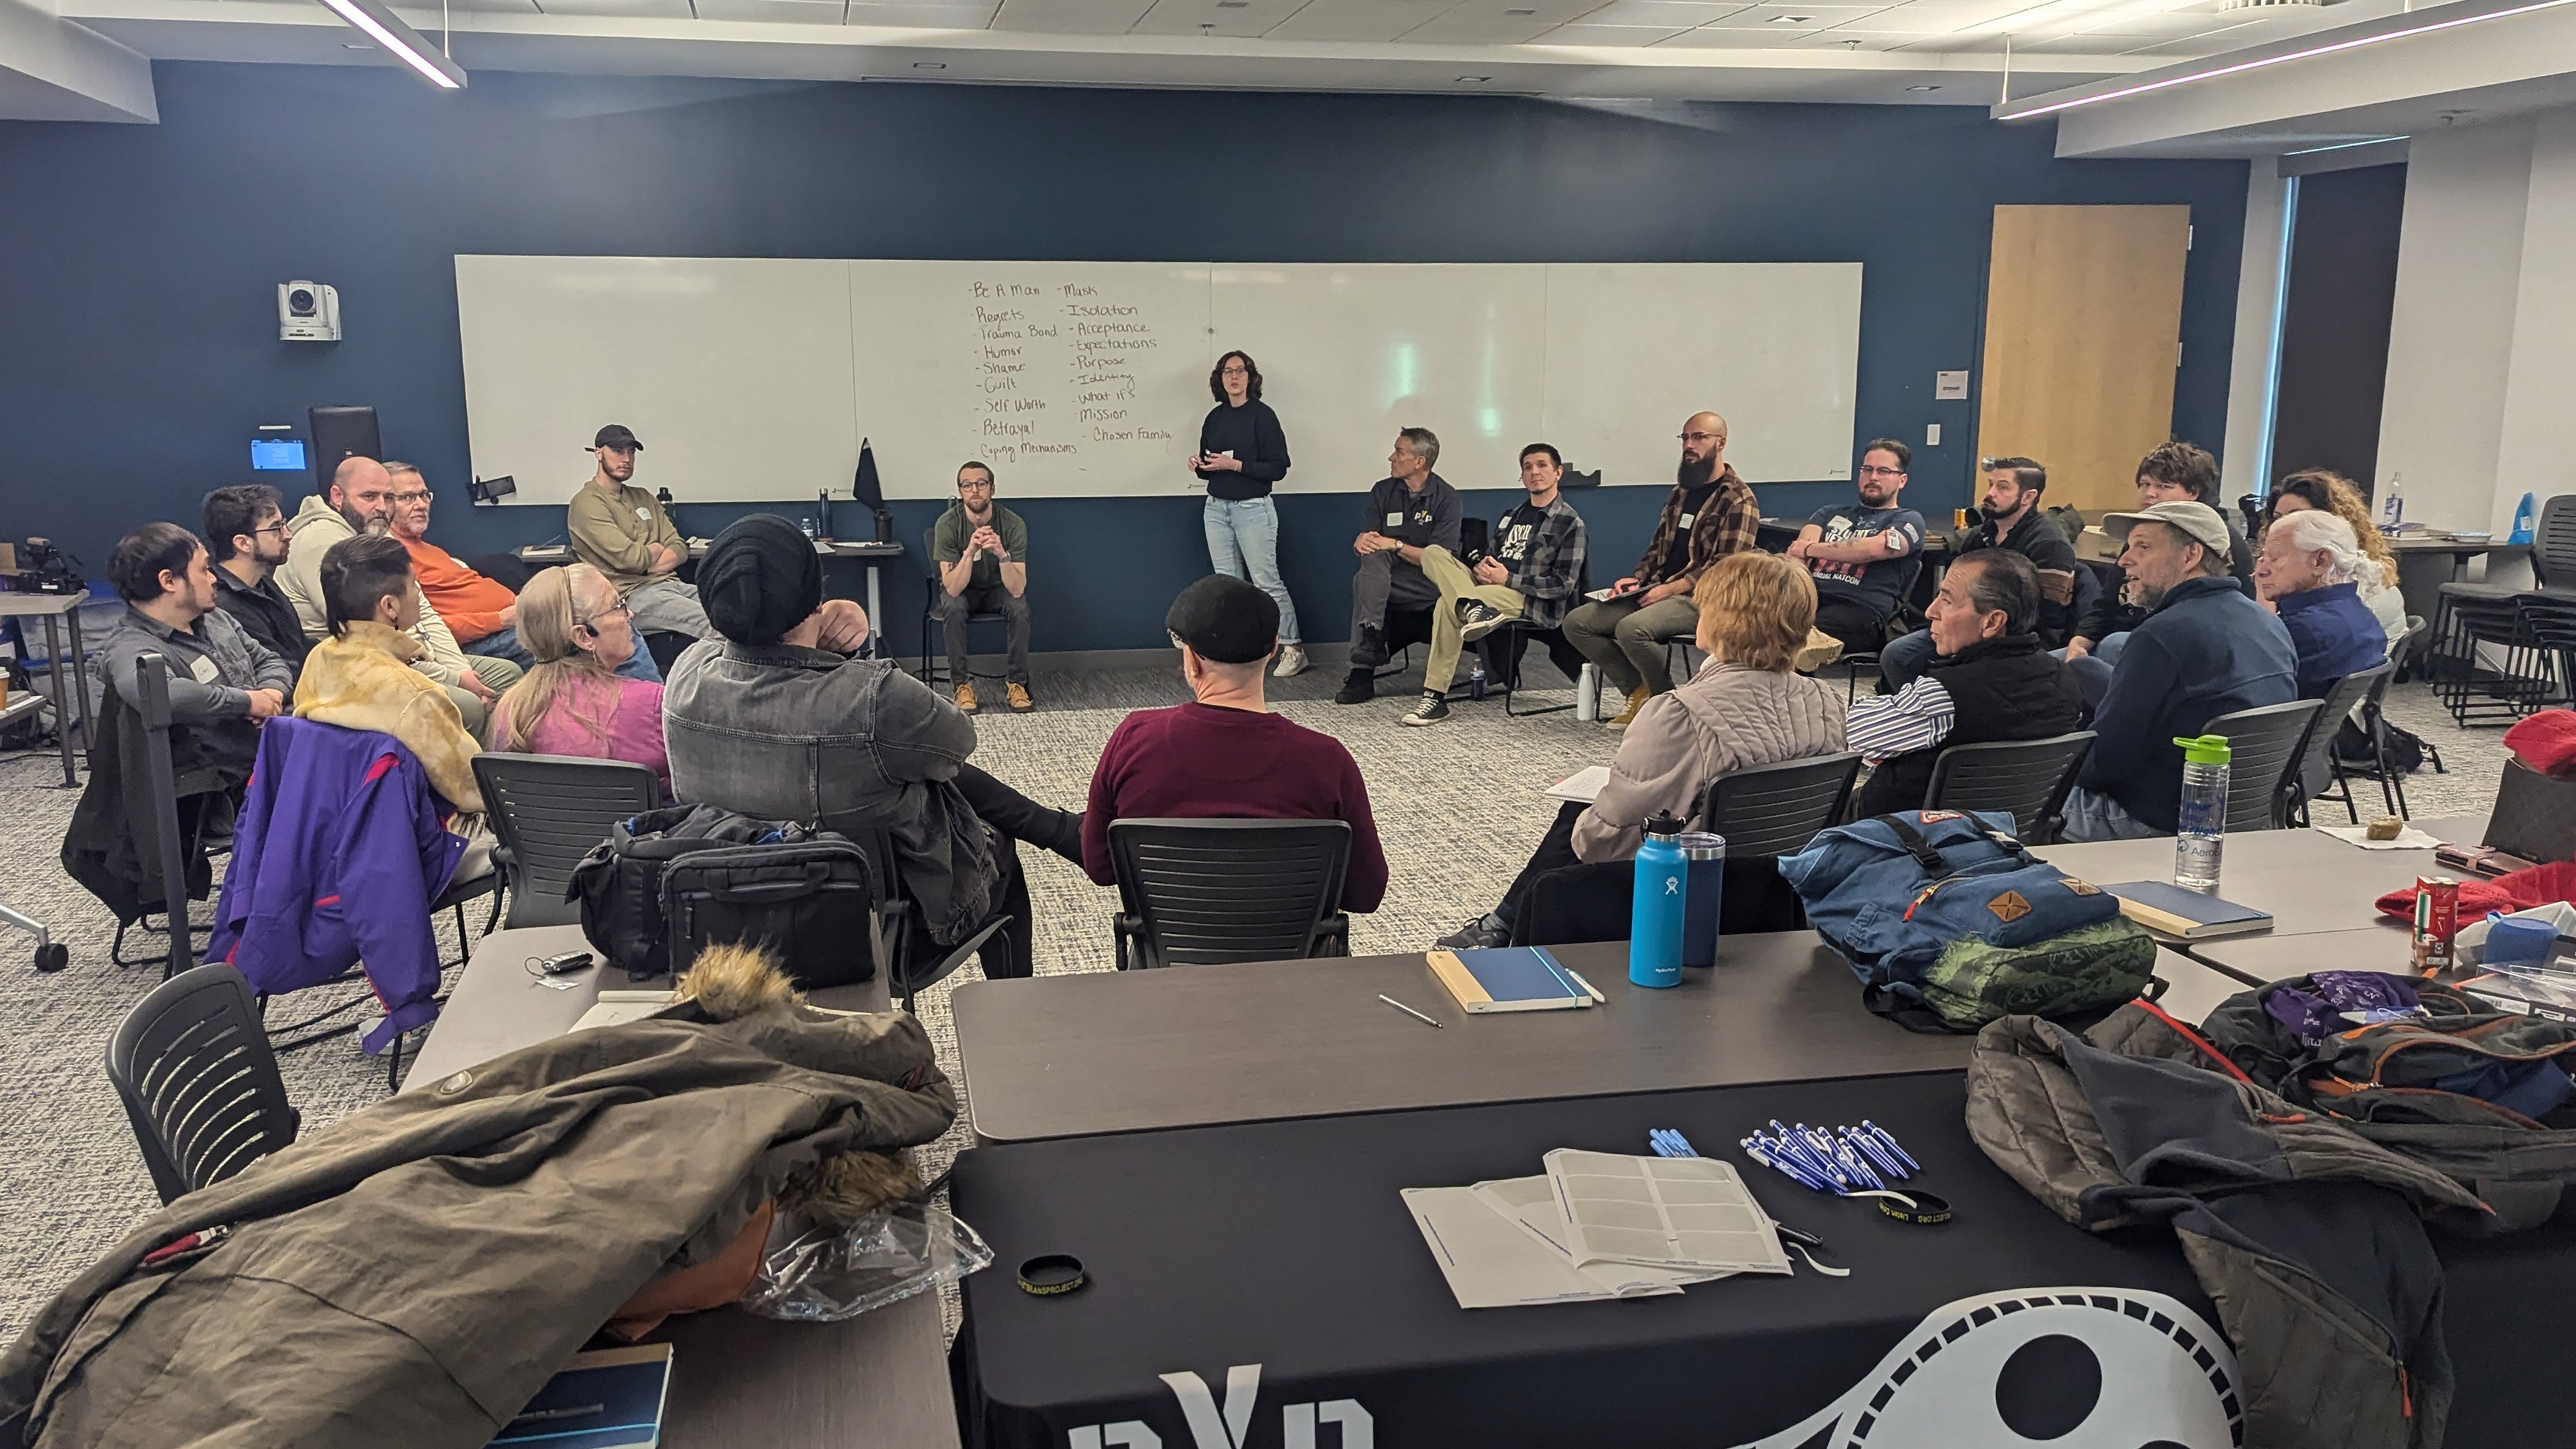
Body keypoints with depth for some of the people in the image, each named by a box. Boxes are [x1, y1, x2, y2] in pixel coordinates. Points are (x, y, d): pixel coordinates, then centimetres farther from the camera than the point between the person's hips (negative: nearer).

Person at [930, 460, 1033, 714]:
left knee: (1020, 607, -30)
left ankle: (1016, 684, -17)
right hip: (962, 591, -1)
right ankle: (962, 684, -20)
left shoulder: (1013, 524, -21)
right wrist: (970, 552, -44)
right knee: (953, 607, -33)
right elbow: (953, 588, -29)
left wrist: (1002, 553, -45)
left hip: (997, 590, 1)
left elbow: (1017, 589, -29)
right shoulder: (947, 524, -22)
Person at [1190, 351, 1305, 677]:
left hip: (1253, 508, -6)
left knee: (1266, 580, -6)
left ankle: (1293, 648, 2)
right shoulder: (1215, 417, 11)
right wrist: (1199, 465, -4)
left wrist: (1236, 465, -18)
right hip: (1217, 508, 6)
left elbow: (1278, 467, -12)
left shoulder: (1262, 415, -7)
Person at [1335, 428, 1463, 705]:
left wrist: (1395, 545, -21)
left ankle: (1363, 669, -32)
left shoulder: (1445, 498, -4)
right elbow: (1362, 542, 2)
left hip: (1431, 581, -4)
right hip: (1382, 578, 4)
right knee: (1373, 556, -32)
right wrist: (1363, 542, -23)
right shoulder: (1383, 491, 10)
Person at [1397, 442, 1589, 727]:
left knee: (1447, 604, -31)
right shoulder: (1511, 517, 24)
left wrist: (1508, 579, -13)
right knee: (1433, 553, -17)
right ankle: (1474, 608, -39)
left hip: (1533, 603, -7)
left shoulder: (1570, 523, 1)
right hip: (1489, 586, 7)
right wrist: (1481, 568, 0)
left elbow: (1563, 585, -8)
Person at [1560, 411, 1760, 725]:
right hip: (1656, 590, 9)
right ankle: (1639, 692, 1)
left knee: (1631, 629, -35)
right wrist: (1637, 579, 5)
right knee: (1577, 623, -6)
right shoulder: (1680, 493, 19)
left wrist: (1670, 589, -20)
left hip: (1701, 598, -8)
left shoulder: (1738, 501, -7)